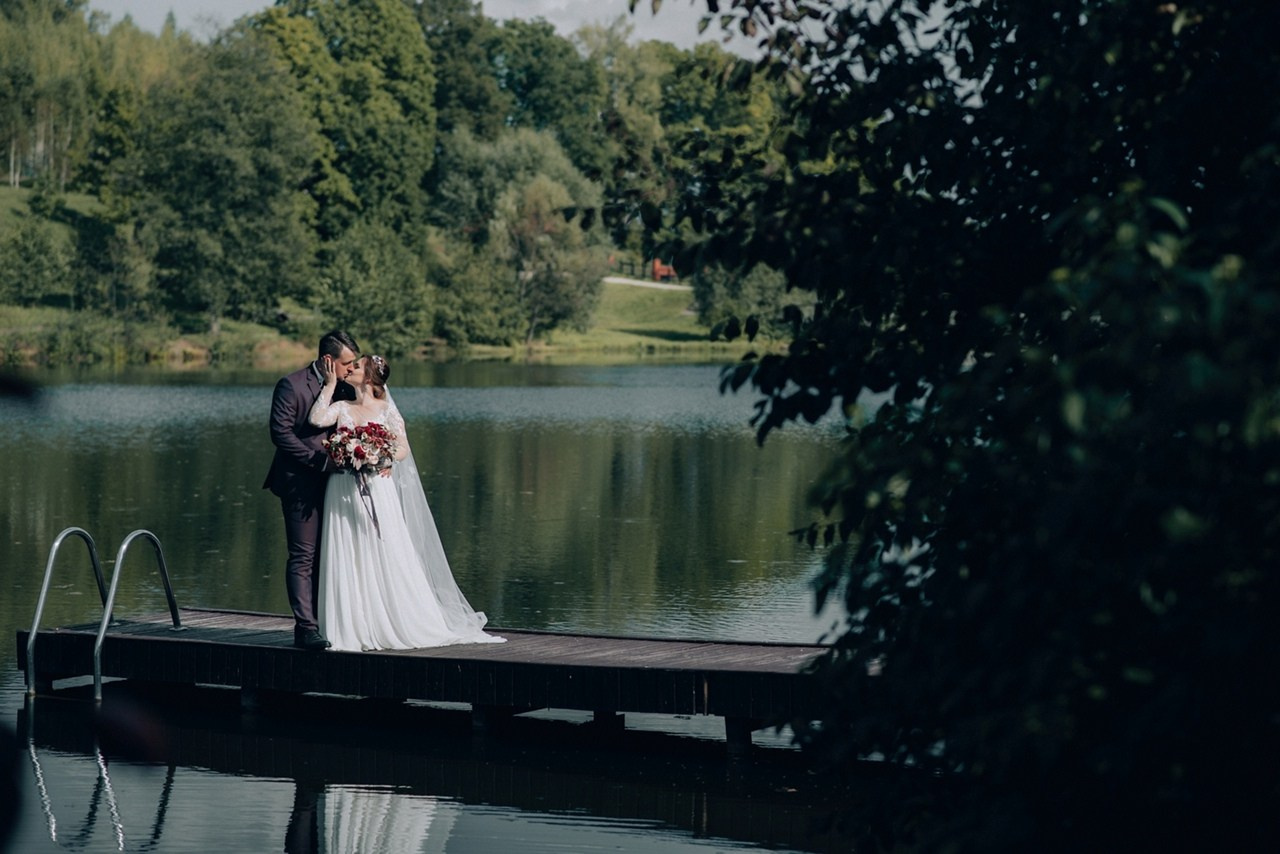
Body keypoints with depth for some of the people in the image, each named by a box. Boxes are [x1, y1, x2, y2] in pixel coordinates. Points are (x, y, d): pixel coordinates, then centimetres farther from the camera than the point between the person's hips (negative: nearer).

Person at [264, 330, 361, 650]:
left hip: (330, 480, 7)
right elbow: (281, 433, -15)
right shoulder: (291, 385, -10)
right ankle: (306, 628, -10)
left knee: (324, 557, 8)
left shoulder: (341, 387, 11)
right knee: (303, 557, -8)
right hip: (301, 483, -7)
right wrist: (320, 461, -18)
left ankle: (321, 622, 11)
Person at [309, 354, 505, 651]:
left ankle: (406, 626, 3)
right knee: (348, 563, 0)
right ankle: (353, 629, 4)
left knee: (388, 558, -3)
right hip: (343, 493, 3)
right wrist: (330, 384, -1)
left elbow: (403, 448, -1)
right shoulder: (341, 408, 11)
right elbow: (317, 419, -8)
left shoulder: (385, 409, 3)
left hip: (376, 491, -3)